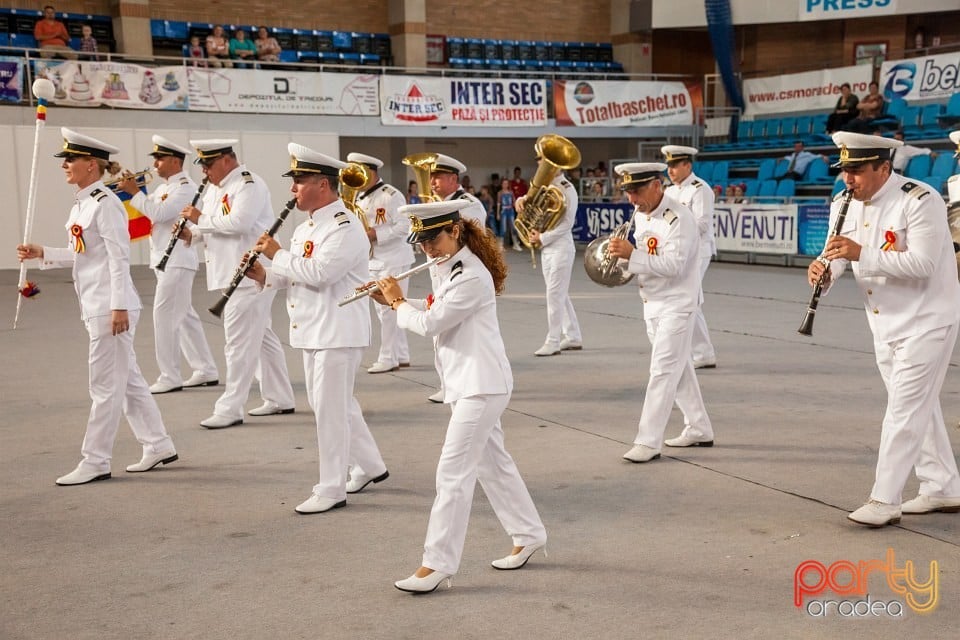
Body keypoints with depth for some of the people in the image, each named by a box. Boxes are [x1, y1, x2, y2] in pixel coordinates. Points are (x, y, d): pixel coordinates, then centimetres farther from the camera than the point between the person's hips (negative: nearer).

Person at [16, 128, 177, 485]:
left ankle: (95, 462, 8)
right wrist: (42, 254, 13)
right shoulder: (82, 204, 13)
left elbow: (119, 257, -19)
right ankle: (158, 446, 24)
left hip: (110, 307, -10)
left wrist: (119, 306, -22)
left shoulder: (105, 204, -14)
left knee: (105, 385, -1)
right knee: (128, 380, 15)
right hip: (96, 307, 10)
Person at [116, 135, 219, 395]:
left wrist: (134, 192, -16)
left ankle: (170, 377, -4)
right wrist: (132, 189, 3)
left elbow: (159, 213, -22)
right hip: (166, 261, 10)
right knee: (183, 315, 13)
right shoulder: (165, 187, 17)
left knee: (165, 315, -9)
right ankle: (206, 371, 20)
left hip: (177, 261, -10)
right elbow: (149, 210, 15)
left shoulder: (186, 187, -13)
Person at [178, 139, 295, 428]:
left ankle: (230, 409, -2)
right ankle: (280, 399, 25)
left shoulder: (248, 184, -14)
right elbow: (214, 226, 20)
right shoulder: (215, 187, 17)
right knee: (260, 336, 15)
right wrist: (192, 233, 0)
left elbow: (238, 222, -26)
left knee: (239, 340, -8)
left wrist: (200, 218, -17)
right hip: (233, 274, 10)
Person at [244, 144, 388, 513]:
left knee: (330, 409, -3)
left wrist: (277, 255, -16)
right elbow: (294, 275, 18)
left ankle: (331, 490, 7)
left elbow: (318, 273, -27)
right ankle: (370, 465, 34)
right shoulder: (306, 227, 14)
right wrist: (263, 275, -1)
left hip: (338, 332, -10)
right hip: (312, 330, 10)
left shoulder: (344, 227, -16)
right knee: (336, 403, 18)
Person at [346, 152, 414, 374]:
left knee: (389, 308, -7)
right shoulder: (361, 197, 13)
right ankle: (401, 356, 20)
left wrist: (375, 234, -24)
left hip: (393, 259, -9)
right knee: (383, 308, 11)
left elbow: (403, 226, -19)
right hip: (373, 260, 9)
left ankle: (388, 358, 0)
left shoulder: (391, 195, -13)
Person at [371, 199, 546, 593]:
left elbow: (430, 324, -20)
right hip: (469, 383, 10)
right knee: (492, 461, 18)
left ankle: (438, 563, -3)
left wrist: (398, 303, -3)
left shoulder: (471, 277, -20)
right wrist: (392, 301, 4)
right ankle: (529, 534, 32)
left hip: (481, 385, -10)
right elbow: (434, 313, 15)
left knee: (453, 471, -9)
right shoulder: (448, 269, 11)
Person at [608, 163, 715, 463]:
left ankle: (648, 442, -5)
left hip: (677, 305, -9)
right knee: (679, 369, 16)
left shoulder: (680, 218, -20)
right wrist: (622, 256, -5)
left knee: (663, 371, -8)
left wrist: (632, 255, -32)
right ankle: (699, 430, 29)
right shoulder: (640, 213, 7)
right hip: (652, 303, 9)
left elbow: (673, 266, -27)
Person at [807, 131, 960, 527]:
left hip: (926, 321, -8)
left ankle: (885, 501, -2)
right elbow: (837, 252, 0)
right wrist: (824, 269, -24)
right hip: (885, 325, 8)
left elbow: (922, 264, -27)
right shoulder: (845, 204, 2)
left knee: (905, 409, -7)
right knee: (919, 407, 16)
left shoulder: (920, 201, -20)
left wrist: (862, 254, -34)